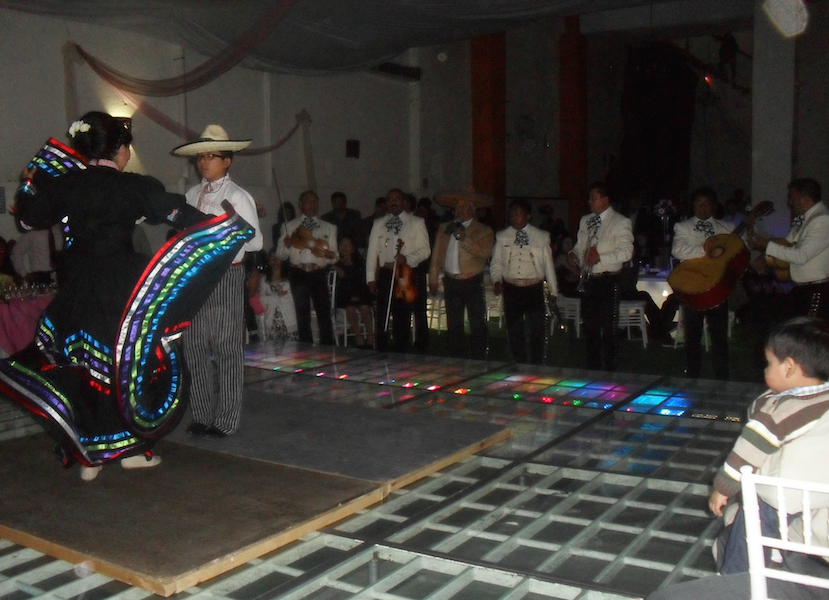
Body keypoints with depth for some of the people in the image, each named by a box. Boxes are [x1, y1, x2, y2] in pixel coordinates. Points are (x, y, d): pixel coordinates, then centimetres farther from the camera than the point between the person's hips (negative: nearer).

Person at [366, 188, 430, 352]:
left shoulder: (416, 223, 7)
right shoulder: (378, 223, 14)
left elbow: (425, 250, 1)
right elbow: (372, 252, 11)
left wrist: (408, 259, -17)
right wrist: (370, 278, 4)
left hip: (406, 275, -2)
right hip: (385, 275, 2)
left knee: (403, 320, 1)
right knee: (381, 319, 4)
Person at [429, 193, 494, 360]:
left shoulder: (484, 231, 0)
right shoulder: (444, 228, 13)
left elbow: (485, 252, -17)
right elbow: (436, 254, 14)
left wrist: (464, 238, -22)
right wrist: (433, 279, 9)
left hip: (473, 283, -4)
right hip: (451, 282, 4)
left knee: (477, 325, -3)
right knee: (453, 325, 11)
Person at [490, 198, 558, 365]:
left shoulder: (541, 237, 2)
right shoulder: (502, 237, 4)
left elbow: (548, 264, 5)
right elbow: (496, 263, 7)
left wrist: (553, 291, 7)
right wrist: (496, 280, -12)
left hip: (534, 289, -1)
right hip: (511, 289, 1)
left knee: (538, 330, 3)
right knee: (514, 331, 9)